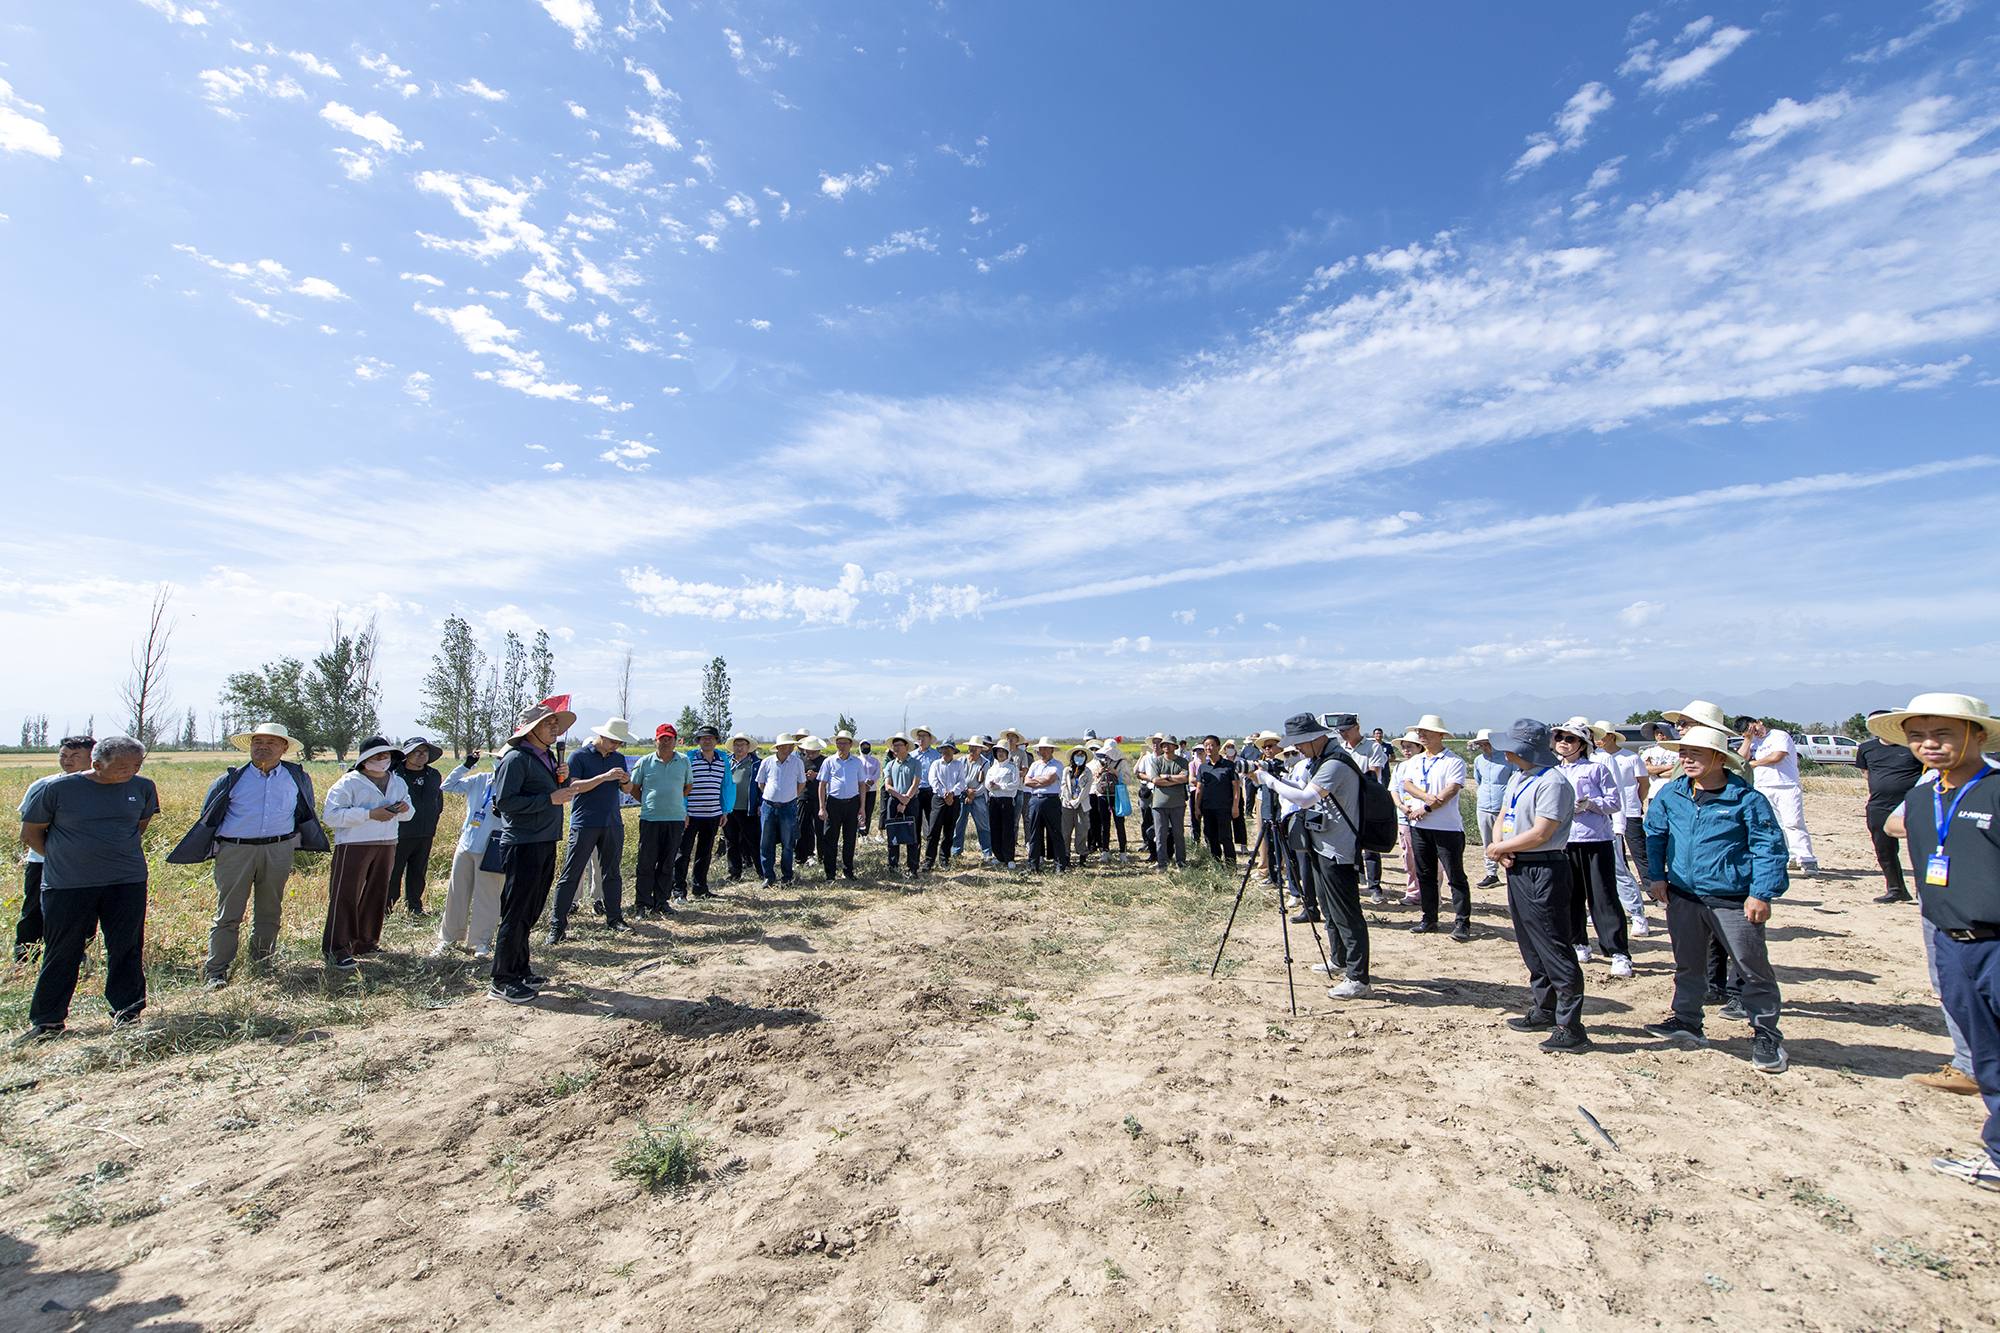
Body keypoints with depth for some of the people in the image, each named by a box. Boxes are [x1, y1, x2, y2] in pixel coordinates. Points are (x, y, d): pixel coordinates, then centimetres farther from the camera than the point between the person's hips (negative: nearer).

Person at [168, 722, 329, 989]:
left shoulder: (297, 778, 8)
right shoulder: (232, 779, 2)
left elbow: (306, 814, 22)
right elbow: (208, 819, 13)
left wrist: (297, 841, 22)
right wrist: (214, 847, 10)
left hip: (278, 851, 2)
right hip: (235, 851, -1)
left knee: (269, 911, 10)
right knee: (228, 914, -1)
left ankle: (263, 965, 23)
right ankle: (215, 972, 9)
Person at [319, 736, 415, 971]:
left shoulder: (397, 782, 14)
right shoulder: (348, 782, -5)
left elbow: (408, 813, 23)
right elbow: (330, 814, -13)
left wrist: (405, 808, -3)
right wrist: (370, 814, -21)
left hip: (386, 845, 6)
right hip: (353, 846, -6)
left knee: (377, 895, 11)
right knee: (345, 896, -5)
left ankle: (366, 943, 24)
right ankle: (336, 950, 2)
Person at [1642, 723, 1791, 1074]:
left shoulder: (1748, 799, -9)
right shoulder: (1670, 795, 3)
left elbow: (1770, 848, -7)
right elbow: (1654, 835, 15)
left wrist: (1761, 894, -14)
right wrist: (1657, 876, 10)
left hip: (1734, 900, -4)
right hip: (1683, 897, 4)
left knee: (1752, 969, 6)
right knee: (1688, 963, 15)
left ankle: (1766, 1035, 23)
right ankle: (1687, 1021, 28)